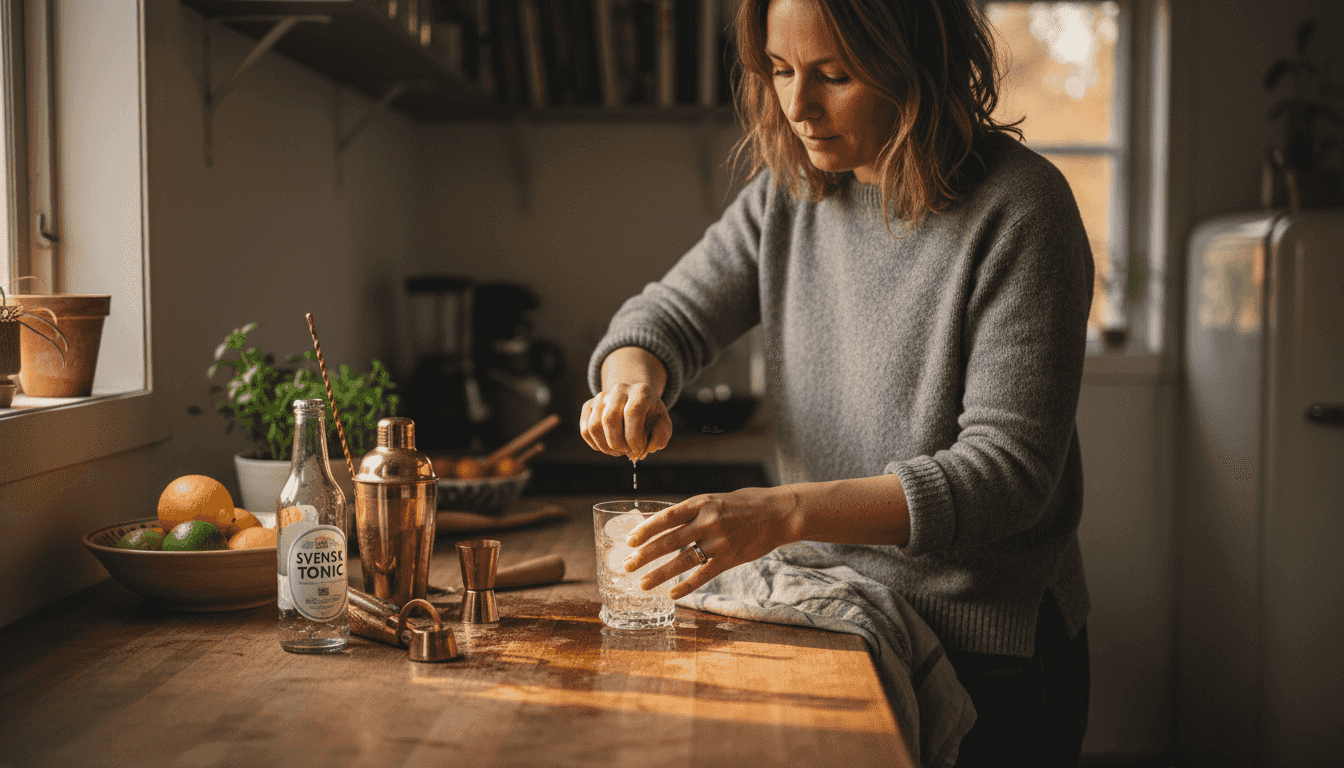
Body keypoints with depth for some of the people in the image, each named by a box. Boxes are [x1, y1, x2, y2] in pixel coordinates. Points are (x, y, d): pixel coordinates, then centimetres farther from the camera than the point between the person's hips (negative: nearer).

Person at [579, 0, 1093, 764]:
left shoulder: (1016, 208, -19)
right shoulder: (789, 190, 0)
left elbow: (1009, 469, -24)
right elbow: (673, 313, 7)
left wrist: (785, 512, -34)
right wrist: (633, 379, -19)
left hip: (985, 652, -5)